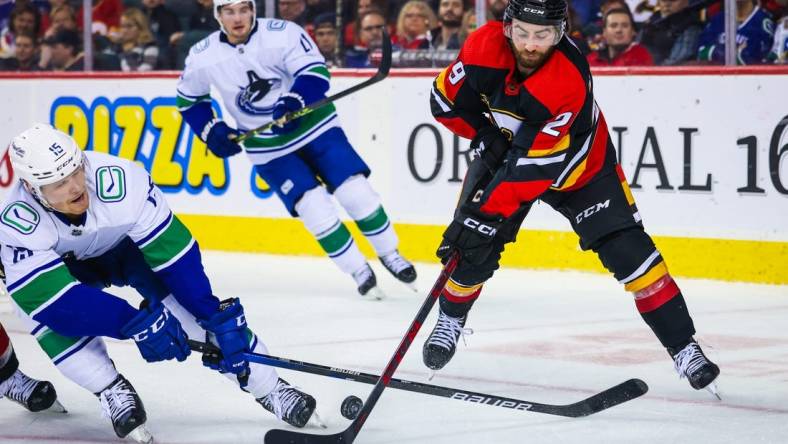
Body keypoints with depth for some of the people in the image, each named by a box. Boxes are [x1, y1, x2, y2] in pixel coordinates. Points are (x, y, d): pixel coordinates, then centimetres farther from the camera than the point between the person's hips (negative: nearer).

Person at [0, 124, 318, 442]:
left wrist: (217, 317, -31)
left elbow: (173, 251, -31)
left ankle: (268, 389, -6)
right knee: (51, 310, -30)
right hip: (65, 263, 0)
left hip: (128, 242, 0)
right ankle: (111, 390, -9)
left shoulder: (119, 181, -38)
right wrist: (135, 323, -46)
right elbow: (58, 298, -41)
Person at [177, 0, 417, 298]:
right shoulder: (202, 57, -9)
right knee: (315, 209, -11)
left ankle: (390, 254, 14)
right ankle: (359, 271, 4)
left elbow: (315, 71, -22)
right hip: (267, 147, 1)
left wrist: (295, 101, -39)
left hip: (314, 126, -1)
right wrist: (211, 130, -3)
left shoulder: (282, 33, -18)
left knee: (356, 192, -6)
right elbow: (188, 99, 7)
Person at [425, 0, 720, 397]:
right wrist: (483, 135, -17)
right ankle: (451, 320, 25)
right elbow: (446, 98, -8)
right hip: (504, 150, 3)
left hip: (579, 164, -3)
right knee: (472, 247, -6)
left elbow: (535, 165, -38)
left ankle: (683, 348, -6)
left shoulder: (570, 80, -38)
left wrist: (486, 212, -38)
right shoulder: (485, 46, -26)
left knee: (627, 250, -13)